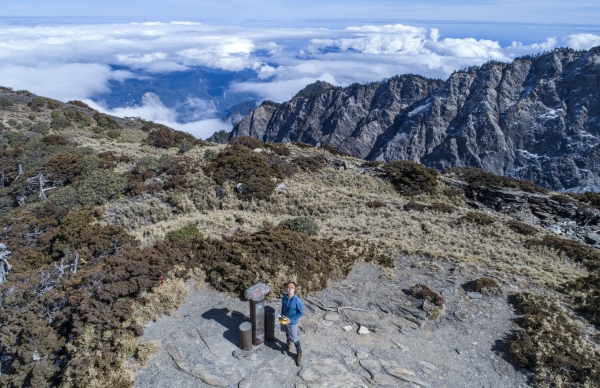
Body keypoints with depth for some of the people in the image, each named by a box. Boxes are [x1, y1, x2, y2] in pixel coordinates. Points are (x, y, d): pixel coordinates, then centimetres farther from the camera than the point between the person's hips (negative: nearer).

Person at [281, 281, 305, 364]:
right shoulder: (284, 297, -14)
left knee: (294, 339, 6)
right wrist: (282, 315, -6)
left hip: (293, 322, -5)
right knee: (287, 333, 29)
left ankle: (299, 352, 31)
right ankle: (289, 343, 59)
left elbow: (301, 313, -21)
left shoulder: (297, 301, -31)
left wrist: (291, 320, -22)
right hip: (285, 320, 5)